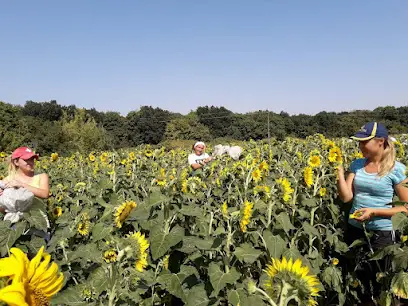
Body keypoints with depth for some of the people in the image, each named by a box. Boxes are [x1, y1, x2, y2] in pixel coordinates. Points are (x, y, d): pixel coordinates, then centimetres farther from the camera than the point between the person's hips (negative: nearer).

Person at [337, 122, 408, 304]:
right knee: (358, 278, 19)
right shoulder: (357, 165, 0)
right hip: (354, 230, 4)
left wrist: (374, 211, -19)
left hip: (381, 234, -4)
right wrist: (339, 170, -16)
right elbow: (346, 197, -7)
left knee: (379, 282, 12)